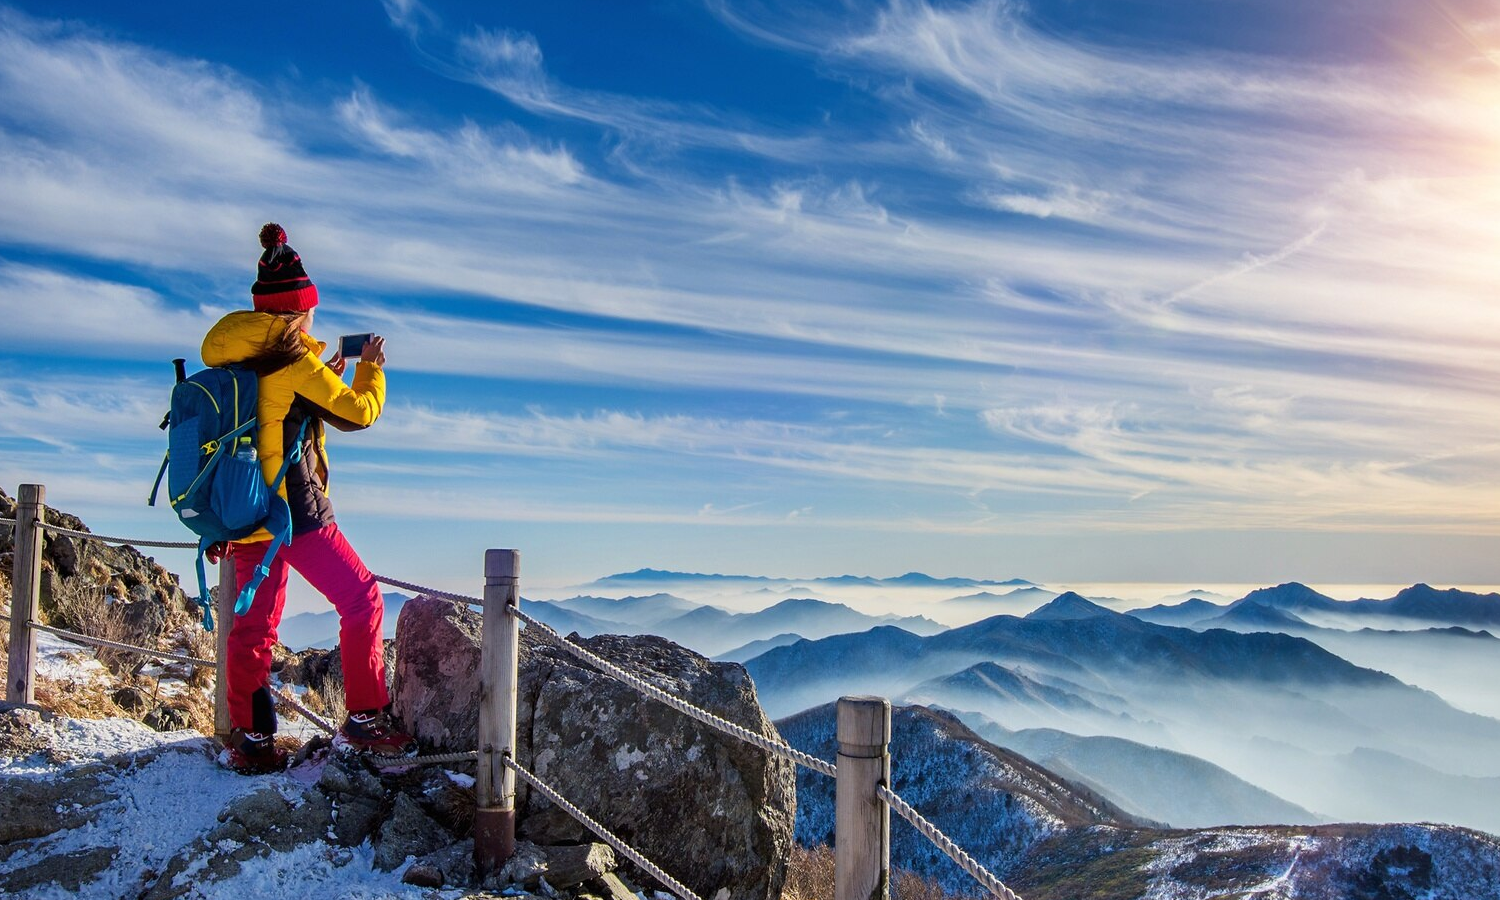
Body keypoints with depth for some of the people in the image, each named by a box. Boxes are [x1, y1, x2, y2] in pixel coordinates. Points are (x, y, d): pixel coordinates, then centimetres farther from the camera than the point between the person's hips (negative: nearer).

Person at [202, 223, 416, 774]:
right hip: (295, 511, -8)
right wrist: (371, 368, 10)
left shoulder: (232, 360, 11)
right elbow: (358, 413, -7)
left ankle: (249, 740, 18)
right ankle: (364, 720, 6)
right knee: (361, 601, 3)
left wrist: (326, 377, 26)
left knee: (254, 621, 14)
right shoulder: (294, 360, -13)